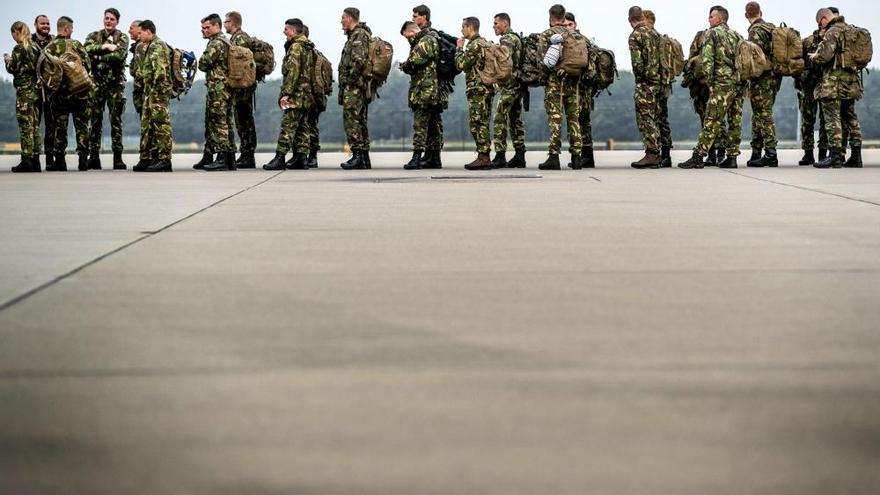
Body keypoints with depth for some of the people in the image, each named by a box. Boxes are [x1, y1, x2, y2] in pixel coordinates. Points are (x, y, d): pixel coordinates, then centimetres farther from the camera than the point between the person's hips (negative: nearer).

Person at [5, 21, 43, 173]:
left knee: (26, 126, -6)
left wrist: (7, 61, 13)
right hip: (37, 89, 7)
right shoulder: (36, 47, 10)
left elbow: (13, 69, -8)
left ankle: (26, 160, -7)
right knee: (35, 125, 10)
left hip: (24, 90, -7)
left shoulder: (19, 48, -10)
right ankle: (35, 160, 11)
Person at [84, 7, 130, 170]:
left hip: (115, 83, -2)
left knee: (116, 121, -3)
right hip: (97, 82, 2)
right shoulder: (94, 36, 13)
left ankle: (118, 157, -1)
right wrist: (104, 47, -16)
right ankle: (94, 157, 4)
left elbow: (120, 54, -14)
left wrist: (99, 56, -12)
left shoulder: (122, 37, 5)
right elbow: (87, 49, -8)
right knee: (95, 120, 1)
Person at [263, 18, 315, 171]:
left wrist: (286, 93, -20)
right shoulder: (308, 47, 17)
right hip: (307, 95, 9)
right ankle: (300, 158, 11)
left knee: (288, 126, -11)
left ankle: (280, 158, -15)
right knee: (302, 127, 10)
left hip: (296, 95, -9)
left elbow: (293, 72, -20)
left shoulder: (295, 47, -12)